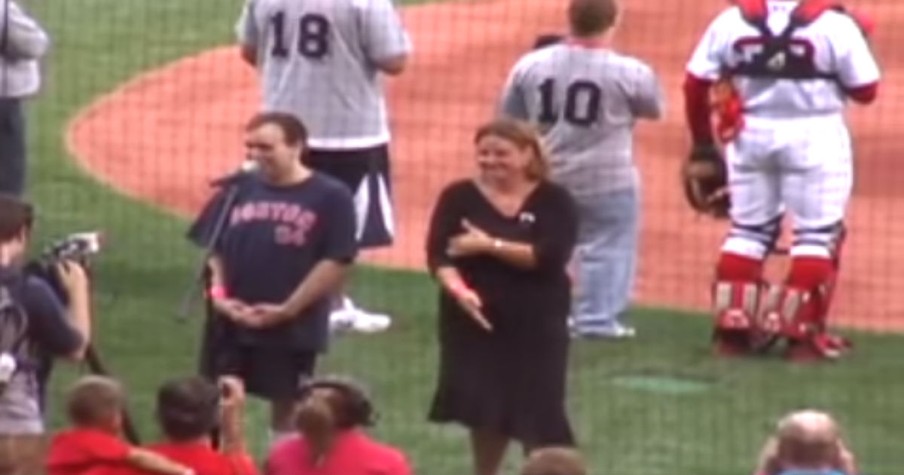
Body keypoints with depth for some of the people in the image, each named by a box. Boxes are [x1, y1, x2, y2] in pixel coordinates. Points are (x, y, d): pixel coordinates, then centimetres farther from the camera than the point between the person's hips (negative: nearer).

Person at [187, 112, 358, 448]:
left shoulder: (330, 196, -8)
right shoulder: (238, 190, 5)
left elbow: (337, 262, -11)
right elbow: (212, 249, 9)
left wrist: (287, 310, -14)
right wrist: (218, 295, -8)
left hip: (292, 328, -4)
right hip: (230, 323, 4)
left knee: (286, 408, 7)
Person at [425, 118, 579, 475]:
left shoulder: (554, 201, -5)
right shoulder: (459, 197, -1)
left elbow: (549, 257, -18)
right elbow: (438, 255, -9)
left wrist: (490, 246, -20)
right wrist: (457, 288, -29)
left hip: (536, 326, -2)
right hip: (475, 322, 2)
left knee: (539, 417, -4)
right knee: (485, 411, 10)